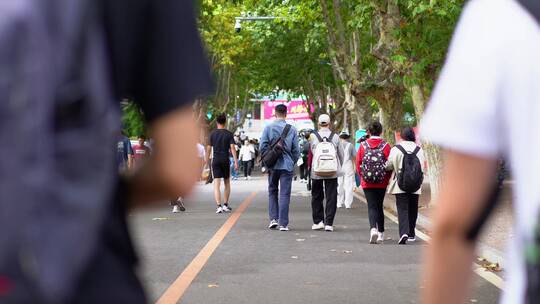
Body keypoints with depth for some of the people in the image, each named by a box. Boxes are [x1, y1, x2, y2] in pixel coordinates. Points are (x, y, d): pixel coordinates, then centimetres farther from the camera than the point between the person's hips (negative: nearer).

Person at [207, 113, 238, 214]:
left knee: (216, 184, -4)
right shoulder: (229, 134, -1)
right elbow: (232, 147, -7)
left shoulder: (212, 134, 2)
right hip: (226, 160, 0)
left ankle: (219, 206, -15)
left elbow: (209, 148, 4)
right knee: (227, 183, 16)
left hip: (215, 160, 0)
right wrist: (235, 161, -8)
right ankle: (225, 205, 17)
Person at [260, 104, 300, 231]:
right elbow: (296, 150, 2)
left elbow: (263, 147, -4)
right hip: (287, 165, -1)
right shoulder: (292, 129, -1)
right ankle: (283, 223, -2)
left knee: (272, 192, 17)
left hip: (272, 165, 1)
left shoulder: (268, 128, -2)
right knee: (284, 194, 1)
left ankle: (273, 218, 8)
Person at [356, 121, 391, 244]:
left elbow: (358, 163, 1)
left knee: (371, 206, -2)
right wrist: (387, 179, 8)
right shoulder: (385, 146, -5)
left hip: (367, 183, -1)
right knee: (379, 206, 15)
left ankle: (373, 228, -25)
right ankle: (381, 233, 23)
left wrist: (362, 177, 15)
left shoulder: (363, 145, -3)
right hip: (382, 183, 1)